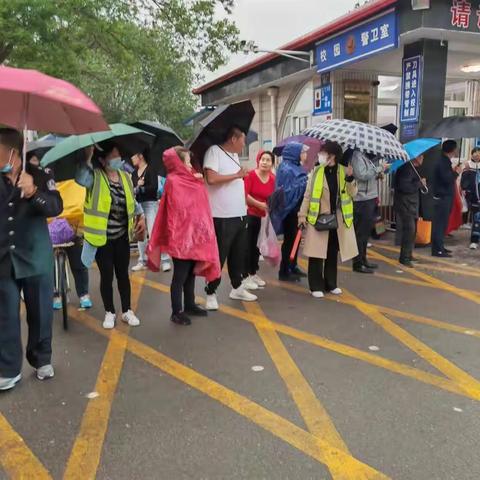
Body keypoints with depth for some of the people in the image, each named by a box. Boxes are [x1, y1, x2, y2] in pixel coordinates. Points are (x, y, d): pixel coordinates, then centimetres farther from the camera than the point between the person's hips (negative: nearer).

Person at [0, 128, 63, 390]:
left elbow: (56, 207, -19)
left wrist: (34, 193, -35)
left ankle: (42, 360, 27)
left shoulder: (39, 177, -5)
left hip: (36, 259, -1)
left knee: (40, 314, 9)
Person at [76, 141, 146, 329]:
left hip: (122, 236, 4)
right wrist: (89, 156, -35)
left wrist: (141, 216, 10)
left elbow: (132, 200, 18)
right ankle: (109, 312, 23)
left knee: (123, 274, 12)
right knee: (107, 275, 6)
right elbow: (80, 178, -36)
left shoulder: (125, 176, 3)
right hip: (101, 237, -4)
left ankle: (127, 311, 25)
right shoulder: (95, 177, -12)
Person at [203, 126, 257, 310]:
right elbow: (212, 179, -22)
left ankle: (237, 288, 31)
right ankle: (211, 293, 13)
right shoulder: (214, 151, -9)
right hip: (222, 217, -8)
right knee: (218, 256, 1)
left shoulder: (234, 156, 16)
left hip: (240, 215, 8)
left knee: (239, 255, 16)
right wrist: (237, 175, -14)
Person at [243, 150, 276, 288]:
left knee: (257, 245, 14)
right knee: (248, 245, -2)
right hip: (249, 214, -5)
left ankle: (253, 273, 27)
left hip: (263, 216, 6)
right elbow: (244, 194, -17)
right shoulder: (251, 175, -12)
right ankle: (245, 276, 7)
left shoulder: (273, 179, 2)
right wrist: (259, 204, -18)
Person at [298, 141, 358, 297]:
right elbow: (308, 195, 1)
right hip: (318, 218, -2)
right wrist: (302, 215, -5)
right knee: (317, 253, -2)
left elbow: (352, 193, -1)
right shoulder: (316, 171, -1)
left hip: (338, 219, 2)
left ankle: (331, 284, 25)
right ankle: (316, 286, 8)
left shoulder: (344, 171, 2)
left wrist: (350, 178, -16)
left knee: (332, 253, 12)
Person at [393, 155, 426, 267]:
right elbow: (404, 187, -27)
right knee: (409, 230, -13)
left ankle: (408, 255, 25)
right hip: (405, 204, -10)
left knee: (412, 230, 14)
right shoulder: (406, 168, -17)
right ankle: (404, 257, -8)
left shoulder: (414, 168, 15)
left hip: (411, 204, 10)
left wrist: (421, 183, 5)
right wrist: (420, 183, -18)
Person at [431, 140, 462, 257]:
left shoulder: (446, 161, 15)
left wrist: (453, 171, 7)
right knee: (439, 224, -8)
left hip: (445, 197, 10)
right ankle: (437, 250, -6)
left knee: (442, 223, 14)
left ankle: (439, 247, 21)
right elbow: (447, 179, -22)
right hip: (442, 198, -10)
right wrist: (456, 172, -9)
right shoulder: (443, 162, -15)